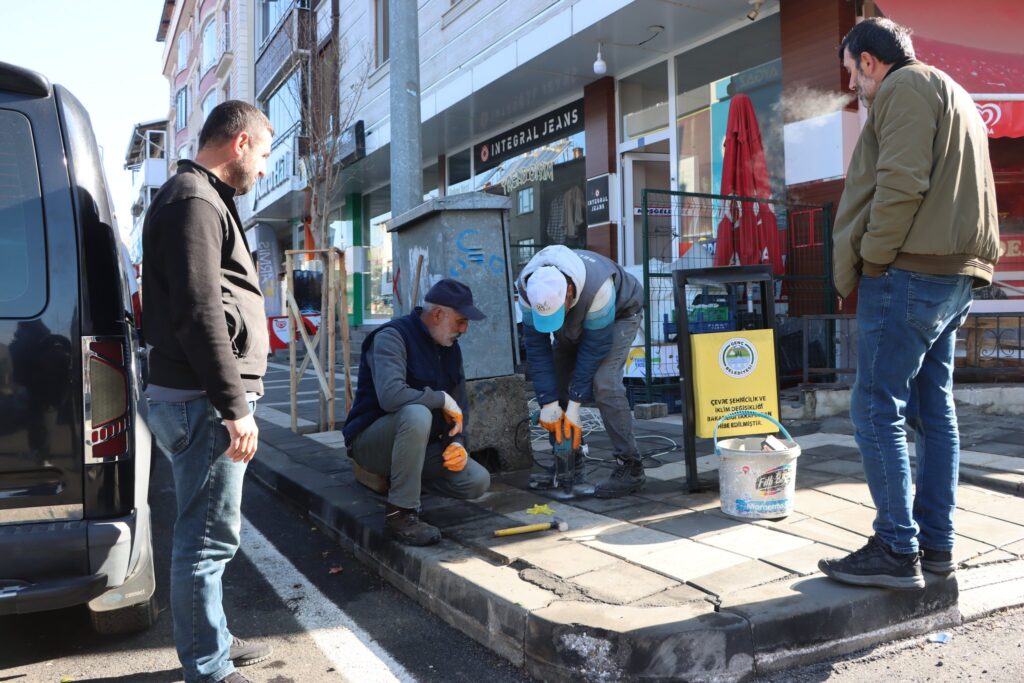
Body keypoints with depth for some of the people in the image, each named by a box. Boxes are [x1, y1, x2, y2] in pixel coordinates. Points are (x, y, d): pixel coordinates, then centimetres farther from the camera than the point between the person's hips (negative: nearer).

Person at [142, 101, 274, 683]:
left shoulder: (202, 199, 20)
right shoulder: (194, 202, -12)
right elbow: (199, 314, -21)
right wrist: (234, 407, -20)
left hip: (204, 398, 11)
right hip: (204, 400, -11)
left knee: (209, 534, 18)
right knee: (210, 538, -2)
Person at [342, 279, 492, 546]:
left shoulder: (450, 348, 6)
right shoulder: (392, 336, -19)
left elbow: (460, 406, 11)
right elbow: (391, 396, -37)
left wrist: (458, 442, -8)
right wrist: (441, 399, -24)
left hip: (419, 444, 7)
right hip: (371, 441, -7)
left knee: (478, 481, -12)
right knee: (417, 414, -39)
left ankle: (405, 476, 12)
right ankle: (399, 513, -25)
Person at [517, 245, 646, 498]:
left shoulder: (598, 287, -42)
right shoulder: (527, 289, -29)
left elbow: (595, 346, -33)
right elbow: (537, 346, -23)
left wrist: (575, 404, -30)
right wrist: (548, 402, -27)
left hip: (619, 314, -5)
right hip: (575, 323, 5)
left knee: (603, 382, -25)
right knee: (554, 382, -5)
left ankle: (630, 468, -18)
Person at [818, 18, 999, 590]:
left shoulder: (904, 87, -5)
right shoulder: (955, 97, 26)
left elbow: (900, 185, -19)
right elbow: (954, 191, 22)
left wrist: (869, 262, -12)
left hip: (910, 271, -10)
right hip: (955, 273, 10)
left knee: (878, 409, -8)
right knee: (934, 408, 11)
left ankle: (897, 551, -6)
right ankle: (937, 543, 17)